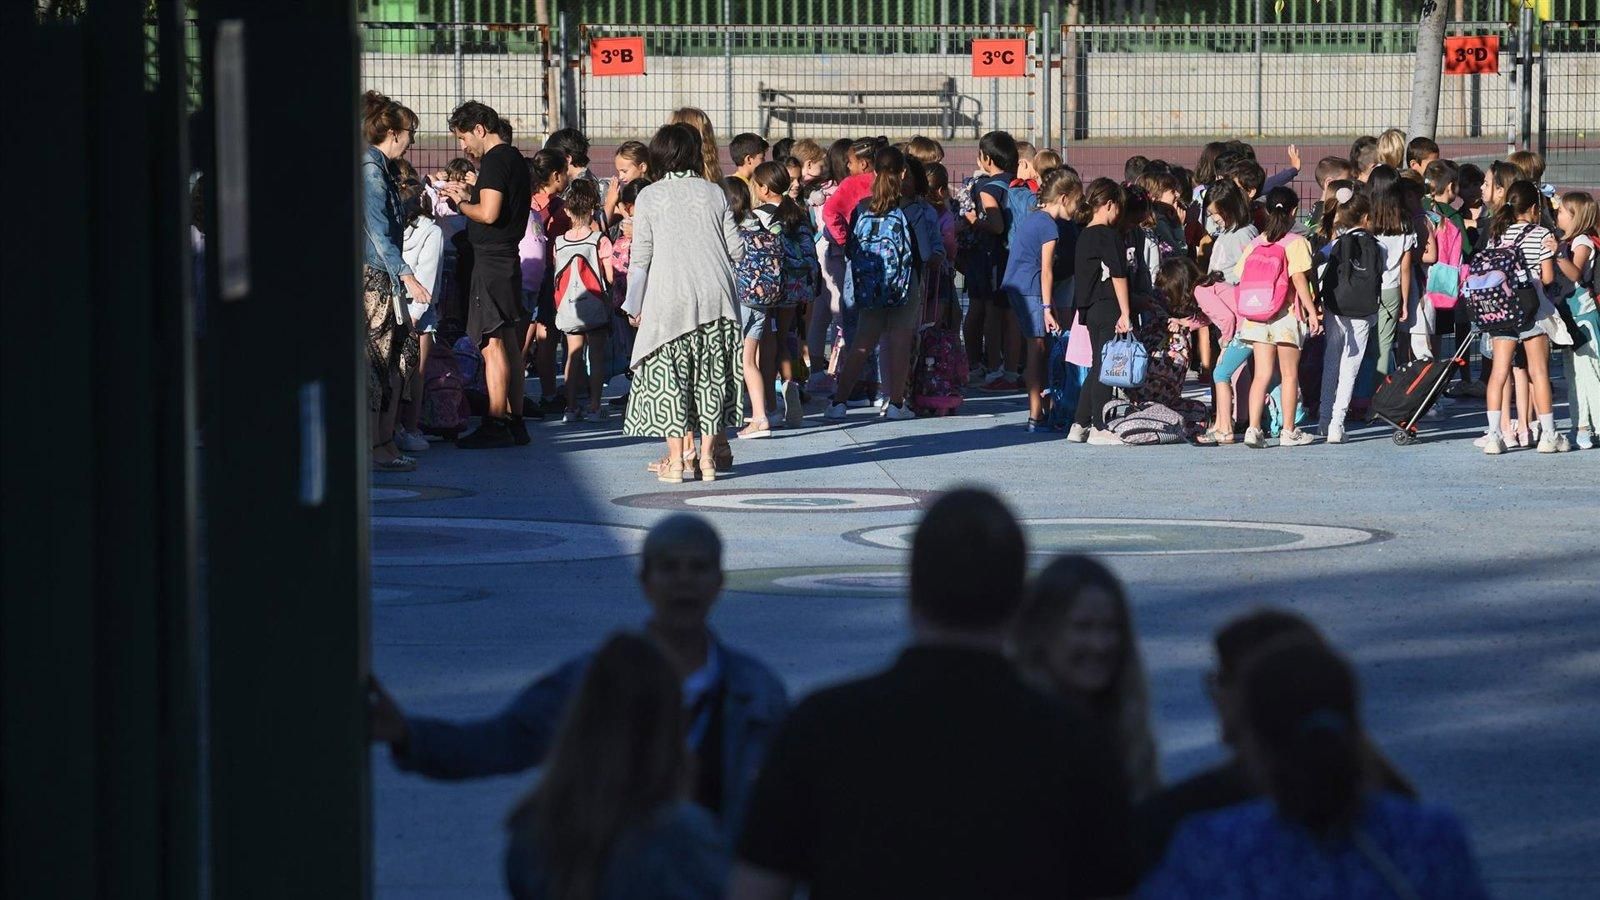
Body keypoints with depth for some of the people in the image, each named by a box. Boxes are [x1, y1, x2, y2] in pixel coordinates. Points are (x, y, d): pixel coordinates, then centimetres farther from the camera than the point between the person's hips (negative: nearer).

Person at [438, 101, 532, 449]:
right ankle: (515, 423, 14)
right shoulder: (515, 159, 17)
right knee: (510, 344, 11)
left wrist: (460, 202, -3)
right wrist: (469, 193, 17)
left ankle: (495, 425, -12)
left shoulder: (494, 161, -13)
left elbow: (488, 213, -20)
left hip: (491, 260, -10)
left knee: (493, 344, -10)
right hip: (509, 260, 10)